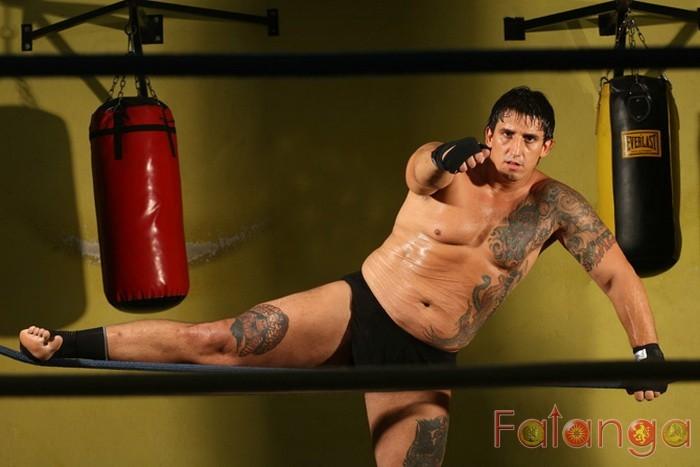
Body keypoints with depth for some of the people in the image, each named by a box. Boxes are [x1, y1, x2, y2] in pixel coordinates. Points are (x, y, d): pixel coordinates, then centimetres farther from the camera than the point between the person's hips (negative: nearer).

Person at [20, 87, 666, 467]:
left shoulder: (555, 206, -2)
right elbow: (418, 173, -29)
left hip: (423, 363, 2)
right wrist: (443, 157, -52)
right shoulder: (455, 168, -7)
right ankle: (65, 346, 5)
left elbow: (618, 276, -1)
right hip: (356, 308, -2)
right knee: (207, 341, -10)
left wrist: (647, 349, -15)